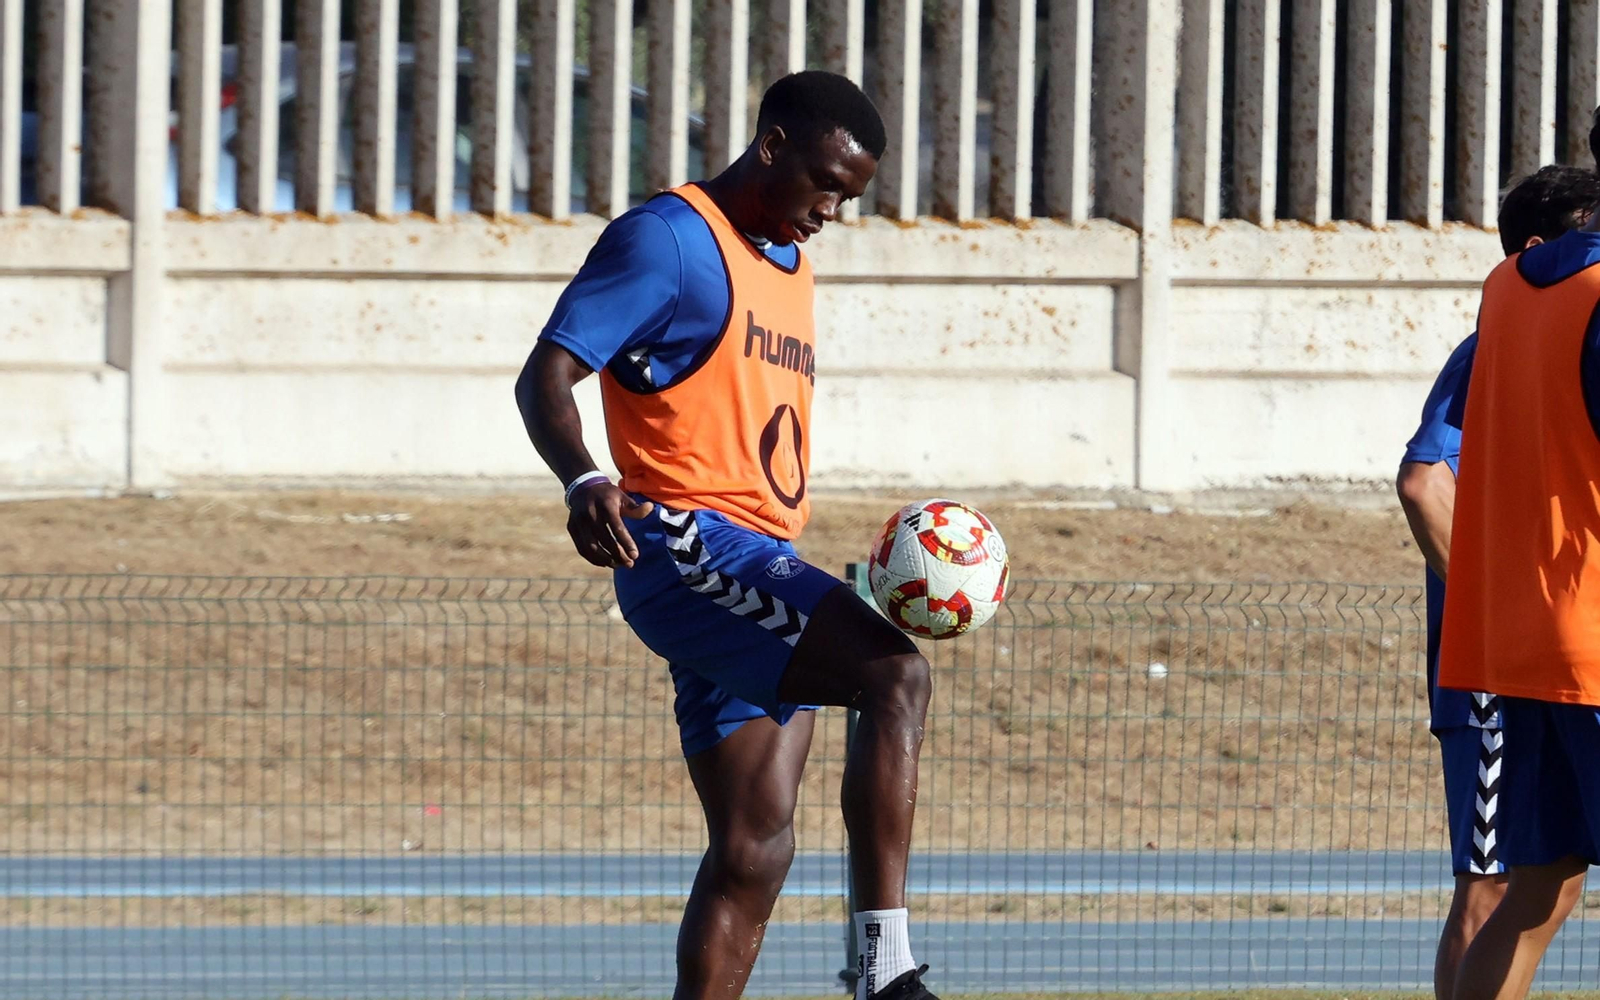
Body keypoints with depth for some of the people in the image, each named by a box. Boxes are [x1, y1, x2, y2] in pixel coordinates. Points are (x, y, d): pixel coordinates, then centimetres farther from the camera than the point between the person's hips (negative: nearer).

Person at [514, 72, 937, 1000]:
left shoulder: (790, 267, 22)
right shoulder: (669, 238, -6)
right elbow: (546, 376, -14)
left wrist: (844, 593, 28)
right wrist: (585, 480, -33)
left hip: (763, 571, 10)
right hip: (690, 548, -10)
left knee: (756, 848, 5)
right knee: (898, 676, -26)